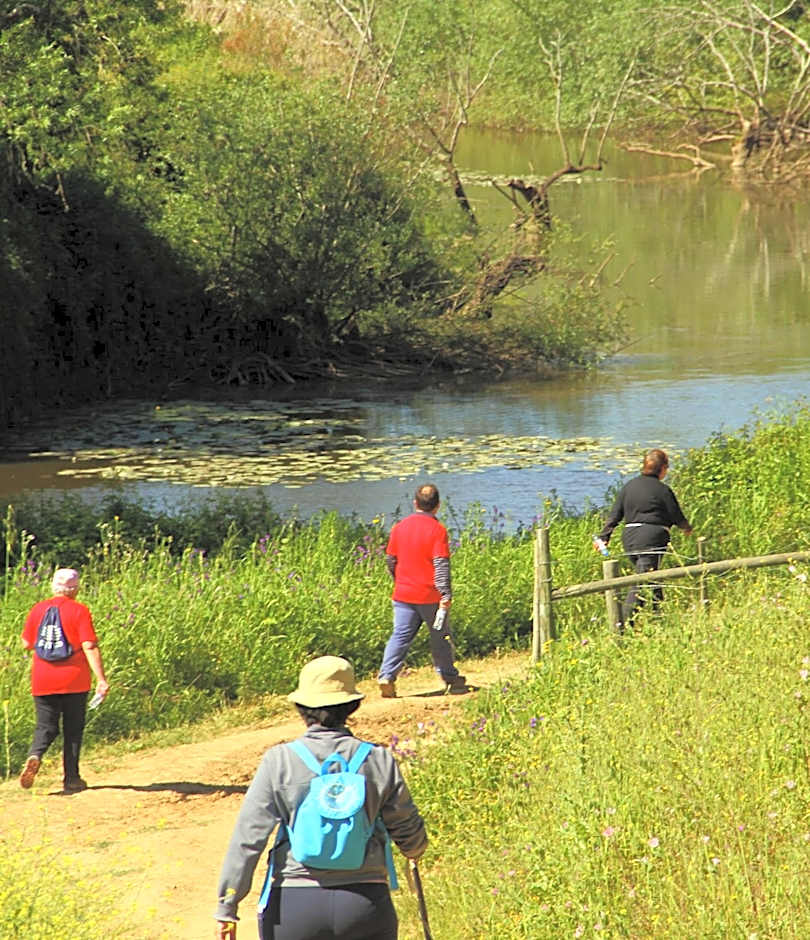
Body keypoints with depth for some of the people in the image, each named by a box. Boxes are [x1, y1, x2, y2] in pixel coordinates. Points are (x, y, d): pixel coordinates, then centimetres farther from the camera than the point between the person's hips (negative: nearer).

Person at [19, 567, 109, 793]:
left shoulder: (38, 609, 4)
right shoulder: (79, 611, -6)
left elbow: (27, 643, 11)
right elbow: (90, 647, -13)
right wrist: (101, 679, -15)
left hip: (43, 681, 3)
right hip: (73, 680, -3)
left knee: (46, 726, 10)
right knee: (73, 729, 9)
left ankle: (35, 755, -20)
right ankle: (71, 779, 10)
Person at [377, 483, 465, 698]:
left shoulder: (400, 527, 5)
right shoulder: (437, 529, -10)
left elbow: (390, 560, 12)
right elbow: (441, 564, -16)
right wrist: (446, 594, -16)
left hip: (403, 594, 3)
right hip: (429, 596, -3)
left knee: (400, 636, 3)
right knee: (440, 637, 11)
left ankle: (386, 676, -12)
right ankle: (451, 678, 23)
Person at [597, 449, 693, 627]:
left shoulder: (629, 486, 11)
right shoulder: (662, 490, -6)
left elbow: (615, 515, 9)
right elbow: (677, 516, 2)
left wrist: (604, 536, 13)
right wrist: (687, 528, 22)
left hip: (629, 538, 7)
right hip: (652, 539, -7)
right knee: (642, 583, -9)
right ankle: (624, 622, -17)